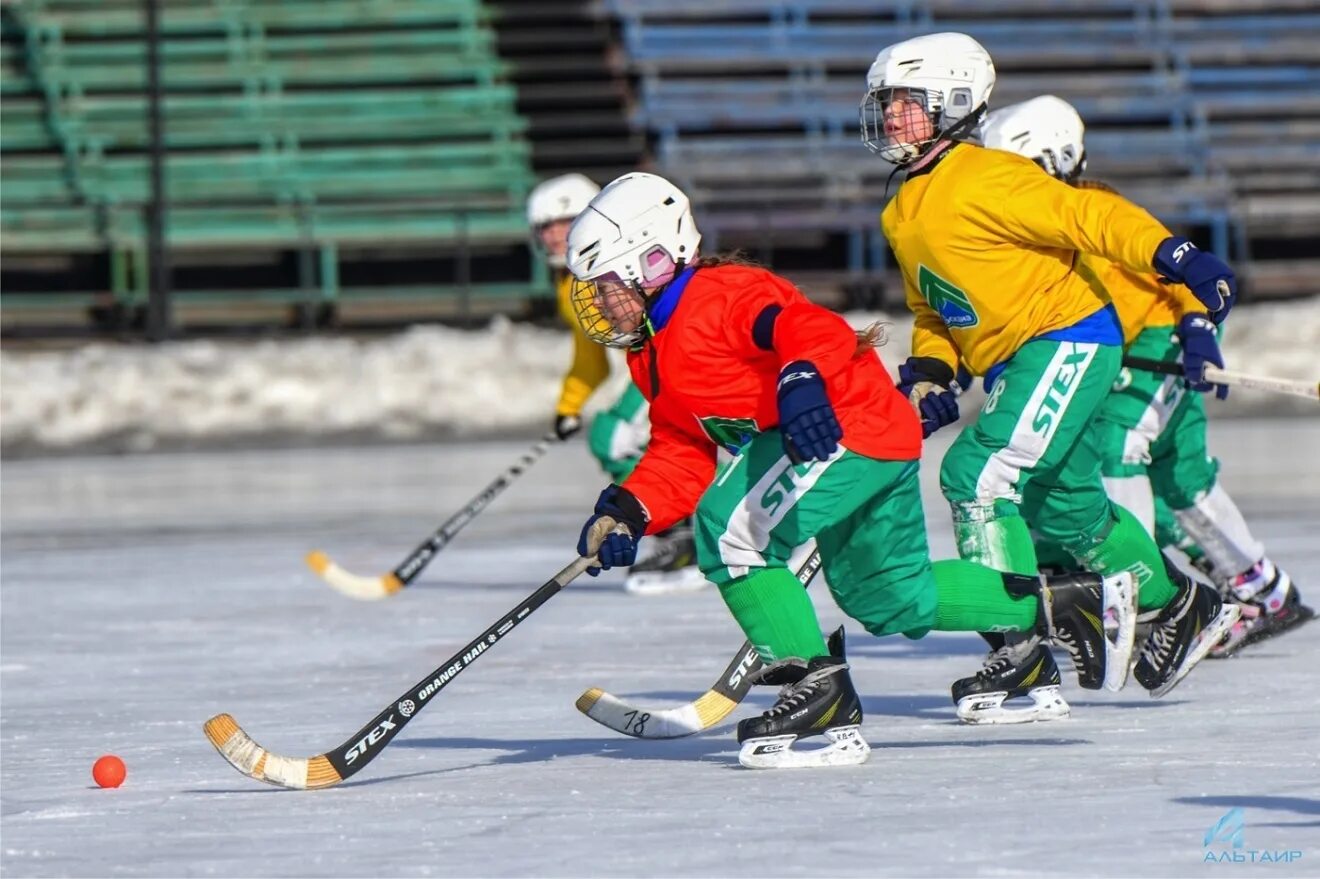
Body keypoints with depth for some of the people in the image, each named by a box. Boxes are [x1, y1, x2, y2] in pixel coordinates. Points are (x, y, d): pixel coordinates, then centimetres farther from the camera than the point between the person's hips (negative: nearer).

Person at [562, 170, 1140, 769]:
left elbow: (810, 327, -30)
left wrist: (801, 382, -49)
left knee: (730, 528, -22)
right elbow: (681, 452, 12)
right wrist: (627, 512, -2)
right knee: (892, 596, 20)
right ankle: (1066, 604, 28)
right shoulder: (653, 359, 17)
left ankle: (818, 688, -19)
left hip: (844, 424, -11)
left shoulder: (717, 296, -15)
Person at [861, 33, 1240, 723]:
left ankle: (1021, 645, -17)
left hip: (1066, 339, -9)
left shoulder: (986, 180, -16)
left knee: (979, 472, -21)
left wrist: (1174, 256, -29)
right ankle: (1179, 606, 36)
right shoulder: (902, 217, 13)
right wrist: (929, 375, 7)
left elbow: (1085, 215, -21)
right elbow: (932, 308, 22)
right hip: (1010, 367, 10)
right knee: (1064, 506, 16)